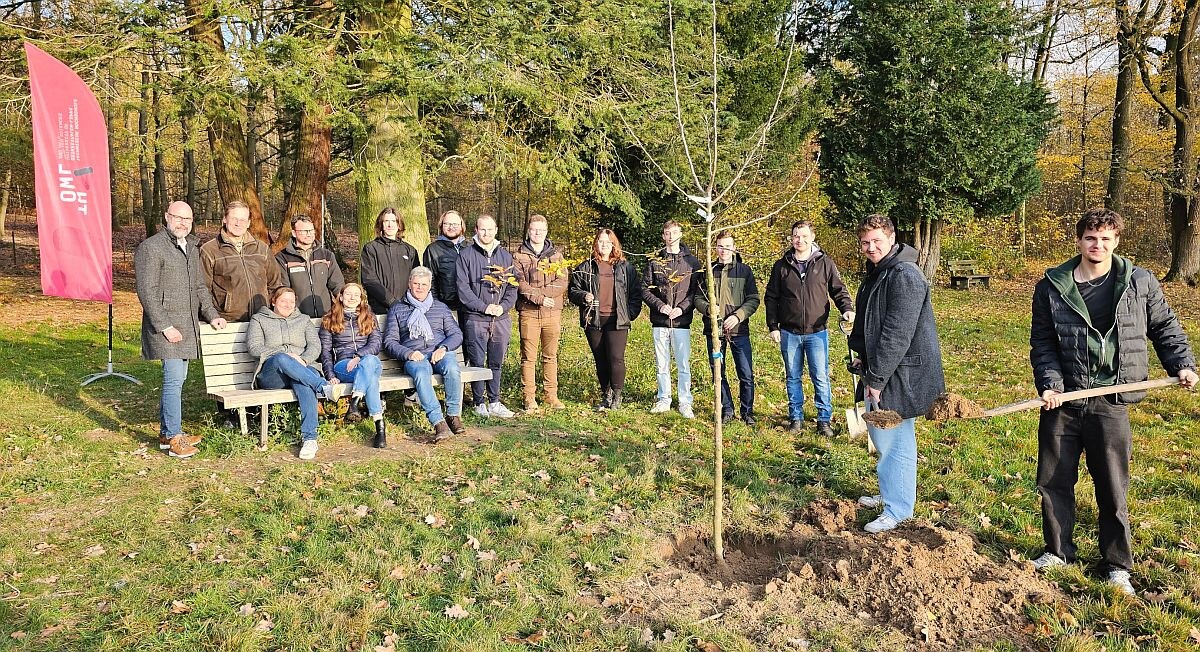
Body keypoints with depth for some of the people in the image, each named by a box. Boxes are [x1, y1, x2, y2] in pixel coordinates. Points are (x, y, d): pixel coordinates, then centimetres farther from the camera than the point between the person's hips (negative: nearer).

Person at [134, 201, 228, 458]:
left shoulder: (192, 247, 17)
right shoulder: (151, 247, -9)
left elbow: (199, 286, 24)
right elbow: (147, 292, -14)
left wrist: (211, 314, 13)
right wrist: (165, 326, -18)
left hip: (187, 325, 8)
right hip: (166, 324, -8)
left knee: (177, 378, 13)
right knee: (174, 379, -10)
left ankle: (166, 432, 23)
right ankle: (174, 438, -4)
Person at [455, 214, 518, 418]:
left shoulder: (505, 256, 12)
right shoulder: (466, 255, -1)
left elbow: (512, 286, 11)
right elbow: (462, 288, -7)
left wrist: (503, 306, -6)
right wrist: (484, 307, -13)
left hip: (501, 318, 4)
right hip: (475, 319, -4)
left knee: (496, 363, 10)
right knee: (477, 362, 1)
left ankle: (494, 403, 19)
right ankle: (479, 403, 13)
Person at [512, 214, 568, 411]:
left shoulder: (556, 255, 11)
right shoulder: (519, 256, 6)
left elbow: (562, 283, -1)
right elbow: (519, 284, -6)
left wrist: (535, 291, -13)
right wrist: (539, 297, -18)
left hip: (552, 313, 2)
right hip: (528, 312, -2)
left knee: (551, 356, 8)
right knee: (528, 356, 0)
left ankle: (552, 395, 15)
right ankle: (529, 397, 6)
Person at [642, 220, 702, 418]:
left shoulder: (692, 262, 4)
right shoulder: (654, 261, 7)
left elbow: (697, 291, 1)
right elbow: (645, 289, 5)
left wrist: (682, 308, -13)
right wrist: (660, 305, -10)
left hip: (682, 321, -1)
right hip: (659, 322, 2)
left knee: (683, 365, 0)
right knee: (662, 365, 8)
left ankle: (685, 403, 10)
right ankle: (664, 400, 21)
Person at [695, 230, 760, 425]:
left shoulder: (744, 270, 3)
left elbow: (753, 299, 0)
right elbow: (698, 298, 8)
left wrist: (737, 316, -15)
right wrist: (708, 308, -14)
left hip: (739, 330, -2)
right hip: (714, 330, 2)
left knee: (746, 375, 0)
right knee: (718, 374, 9)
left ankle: (747, 412, 15)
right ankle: (727, 410, 22)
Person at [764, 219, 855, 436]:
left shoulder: (825, 264, 1)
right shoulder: (781, 266, 3)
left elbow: (839, 290, 4)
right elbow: (771, 298, 6)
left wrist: (847, 309, -16)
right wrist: (773, 326, 1)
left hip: (817, 332, -1)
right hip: (789, 333, 2)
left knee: (821, 378, 0)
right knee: (793, 378, 11)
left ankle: (824, 420, 12)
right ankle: (796, 418, 23)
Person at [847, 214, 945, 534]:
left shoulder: (904, 276, -20)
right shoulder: (875, 273, 12)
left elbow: (897, 334, -24)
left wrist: (877, 378, -22)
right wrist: (862, 355, 14)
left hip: (901, 375, -10)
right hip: (877, 371, 10)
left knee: (895, 442, -1)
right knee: (880, 435, 21)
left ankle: (898, 509, 12)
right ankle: (889, 494, 37)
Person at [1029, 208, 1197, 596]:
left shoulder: (1140, 283, 0)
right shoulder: (1052, 287, -1)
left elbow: (1165, 327, 14)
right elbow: (1042, 343, 2)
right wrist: (1049, 384, -10)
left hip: (1110, 403, -1)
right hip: (1063, 401, 1)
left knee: (1112, 489, 7)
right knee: (1053, 481, 10)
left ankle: (1118, 566, 23)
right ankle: (1058, 551, 28)